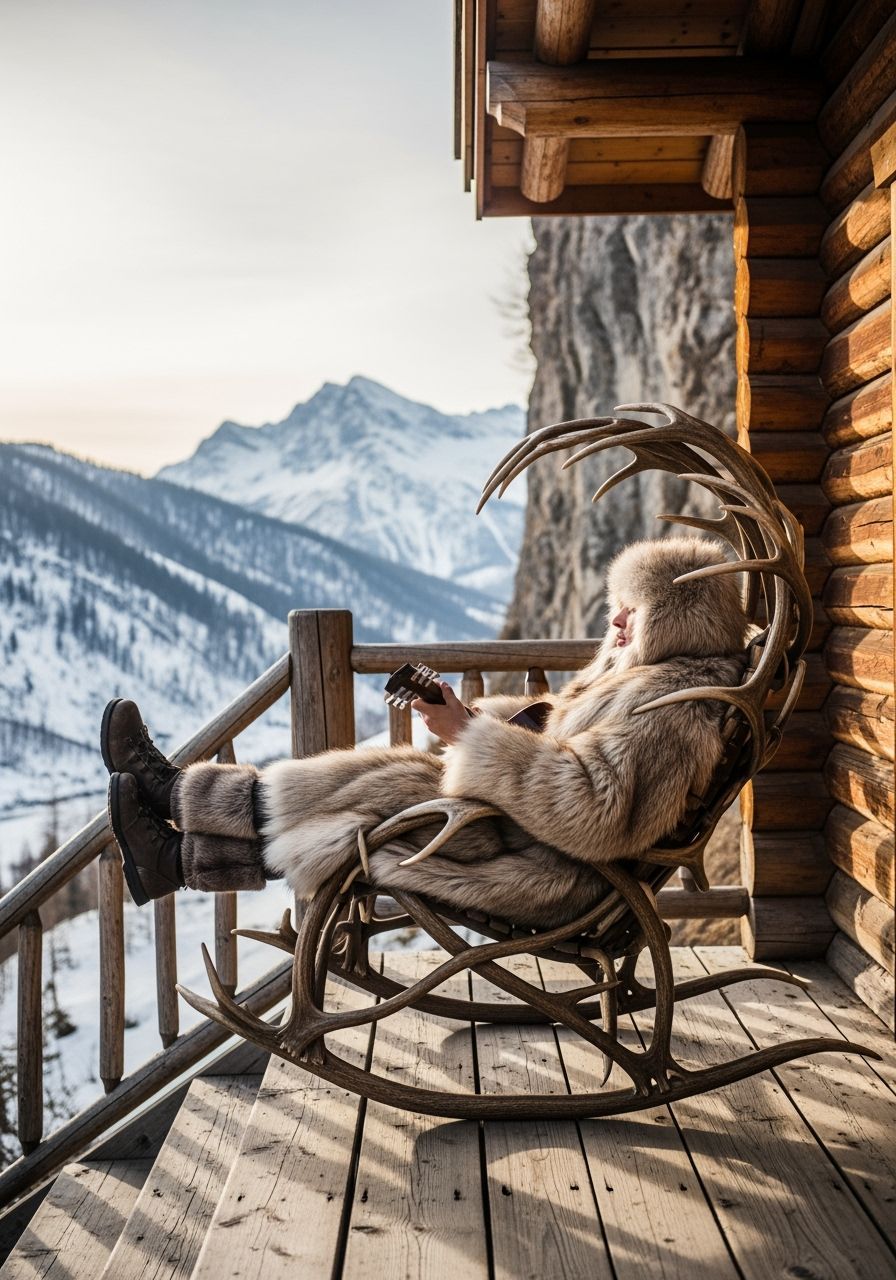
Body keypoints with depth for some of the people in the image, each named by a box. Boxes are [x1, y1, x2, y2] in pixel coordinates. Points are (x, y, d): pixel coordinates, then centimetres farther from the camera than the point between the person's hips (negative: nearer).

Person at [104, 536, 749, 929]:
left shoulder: (672, 703, -19)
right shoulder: (648, 675, 15)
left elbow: (593, 813, -31)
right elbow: (559, 732, 21)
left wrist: (471, 733, -28)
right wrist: (470, 715, 3)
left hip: (559, 879, -9)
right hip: (544, 847, 9)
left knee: (377, 789, -13)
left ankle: (178, 790, -2)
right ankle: (182, 858, 1)